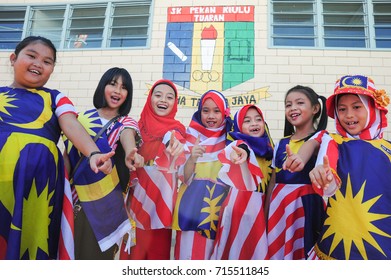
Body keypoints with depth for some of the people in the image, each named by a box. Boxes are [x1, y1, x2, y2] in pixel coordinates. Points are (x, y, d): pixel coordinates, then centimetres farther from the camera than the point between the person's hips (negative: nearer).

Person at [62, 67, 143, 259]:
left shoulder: (125, 123, -4)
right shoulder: (83, 117, 2)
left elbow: (127, 137, -28)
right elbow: (67, 154, 5)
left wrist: (130, 153, -51)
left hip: (103, 200, -2)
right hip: (75, 195, 2)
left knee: (95, 250, 7)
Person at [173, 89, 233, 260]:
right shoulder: (192, 138, 2)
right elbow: (184, 178, -3)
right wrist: (192, 159, -21)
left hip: (220, 207, 1)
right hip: (192, 205, -1)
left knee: (214, 252, 6)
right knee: (189, 249, -2)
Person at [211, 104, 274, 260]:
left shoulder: (267, 148, 11)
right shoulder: (237, 144, -8)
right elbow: (240, 146, -34)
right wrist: (242, 149, -56)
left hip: (257, 206, 6)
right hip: (237, 203, -6)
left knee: (256, 248, 12)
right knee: (235, 247, -1)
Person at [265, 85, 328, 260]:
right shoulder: (281, 144, 12)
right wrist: (266, 214, 12)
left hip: (307, 204, -4)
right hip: (279, 205, 5)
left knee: (305, 250, 2)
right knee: (277, 250, 10)